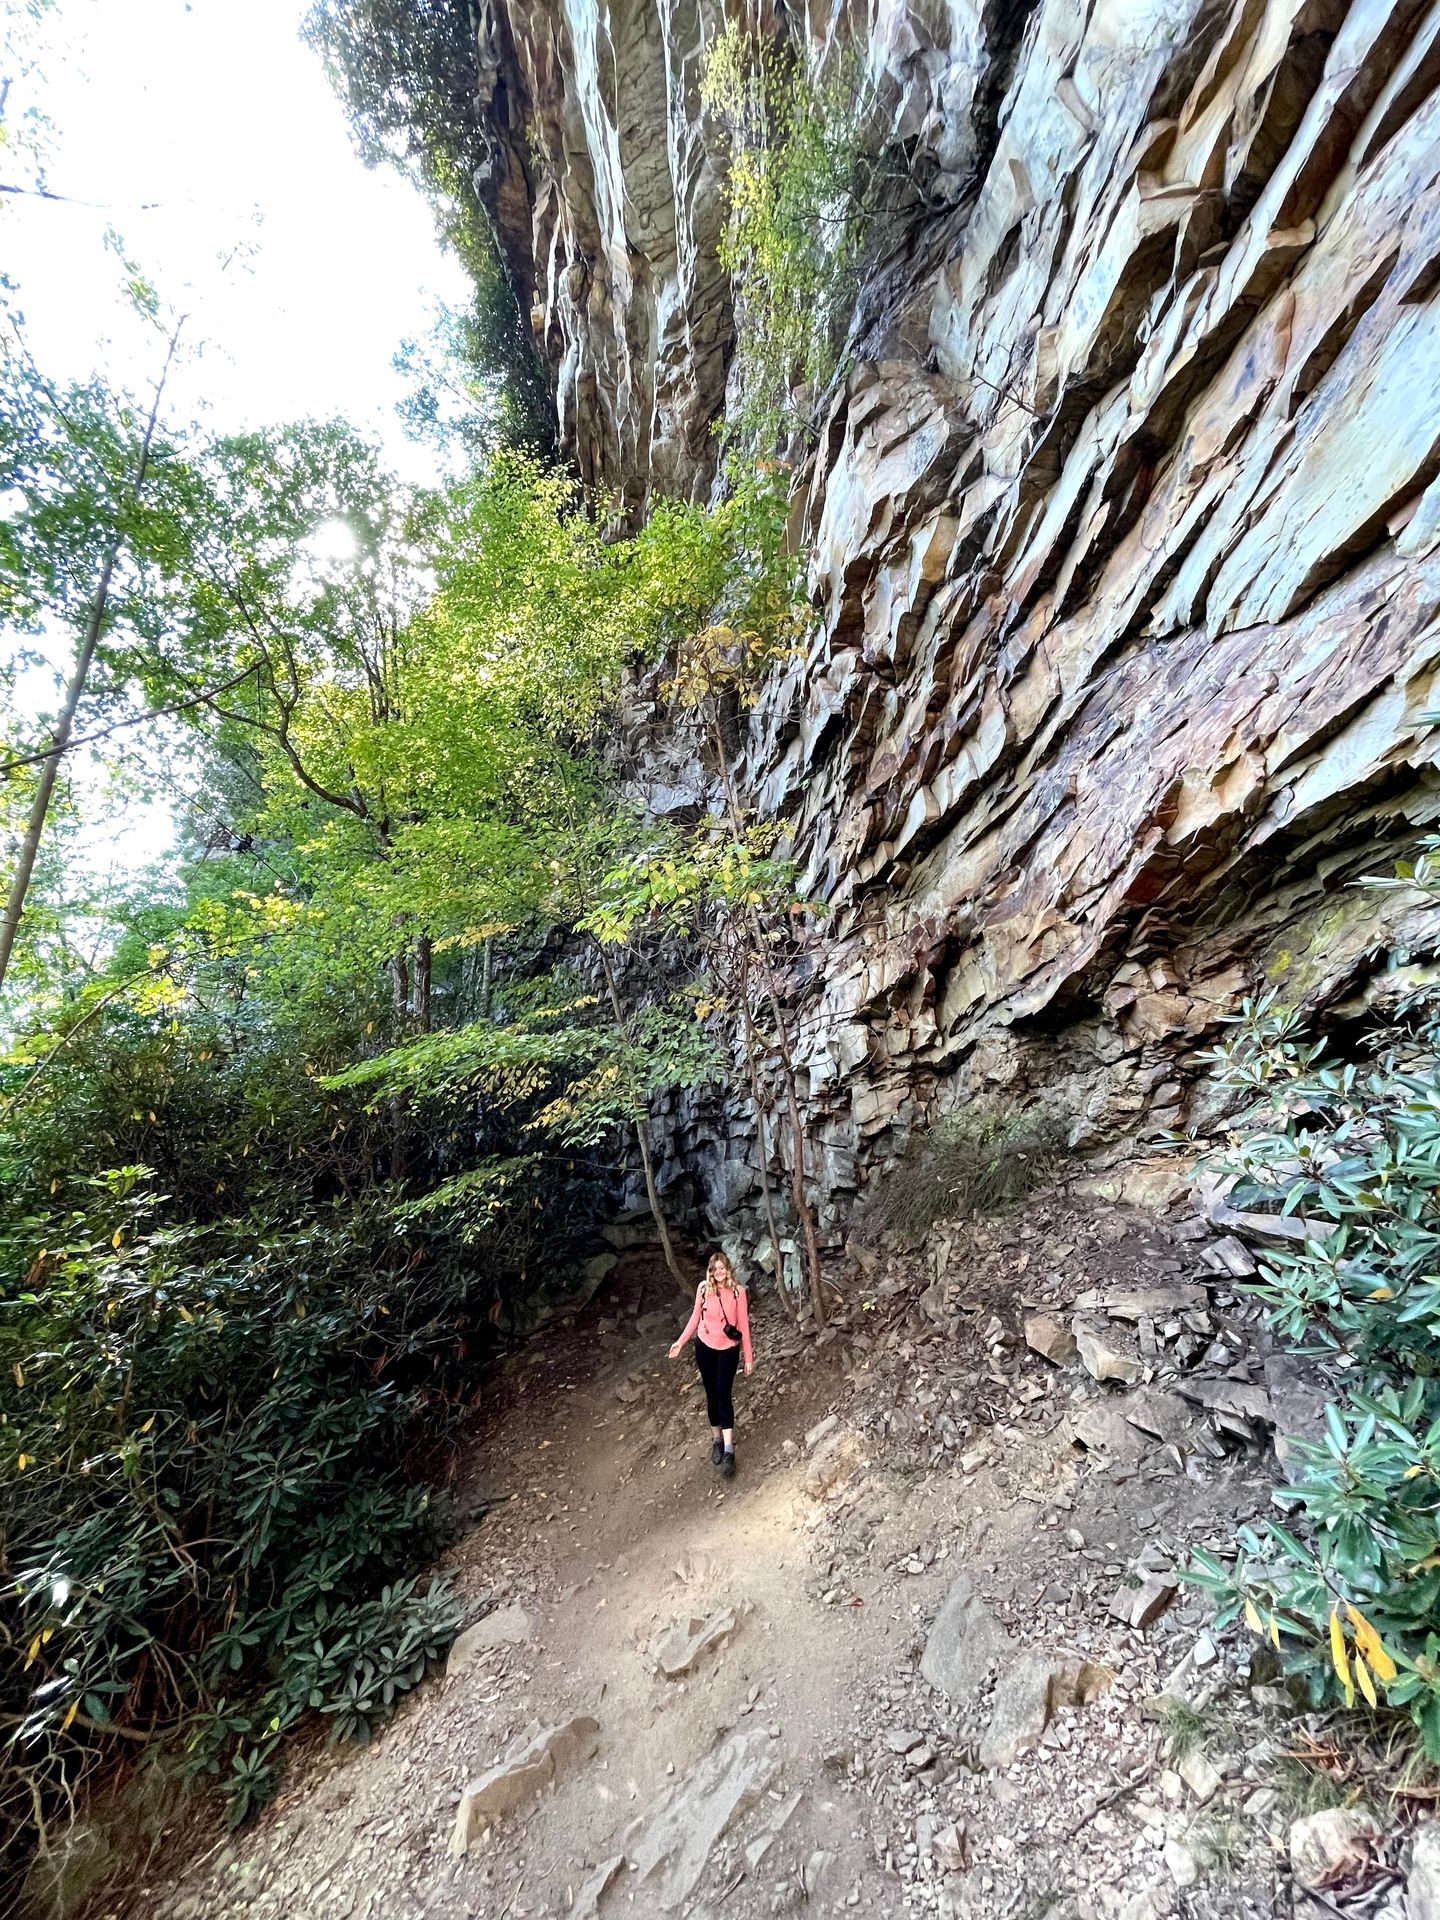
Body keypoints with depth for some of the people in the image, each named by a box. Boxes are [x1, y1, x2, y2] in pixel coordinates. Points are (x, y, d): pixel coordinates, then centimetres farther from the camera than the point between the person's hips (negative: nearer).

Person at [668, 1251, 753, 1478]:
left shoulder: (738, 1291, -12)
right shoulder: (703, 1288, -9)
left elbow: (743, 1324, -6)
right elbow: (695, 1317, 5)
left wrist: (748, 1357, -3)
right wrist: (680, 1342, 4)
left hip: (728, 1349, -2)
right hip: (705, 1347, 2)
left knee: (723, 1396, -10)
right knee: (711, 1396, 12)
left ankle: (729, 1451, -6)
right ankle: (718, 1440, 30)